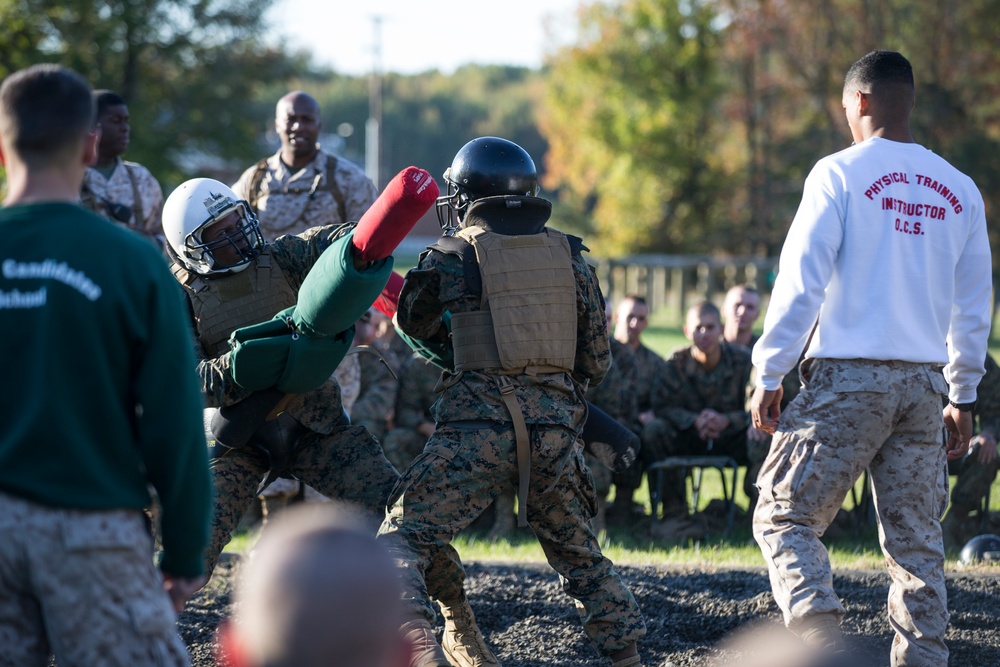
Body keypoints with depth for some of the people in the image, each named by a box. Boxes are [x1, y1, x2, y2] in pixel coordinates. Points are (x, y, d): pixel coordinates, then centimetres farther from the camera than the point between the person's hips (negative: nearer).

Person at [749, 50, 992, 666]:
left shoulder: (840, 174, -3)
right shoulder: (960, 190, 11)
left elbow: (801, 283, -8)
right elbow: (973, 307, 14)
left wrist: (769, 374, -2)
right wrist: (962, 397, 21)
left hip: (849, 378, -5)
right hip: (924, 383, 5)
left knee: (784, 514, 0)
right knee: (917, 540, 8)